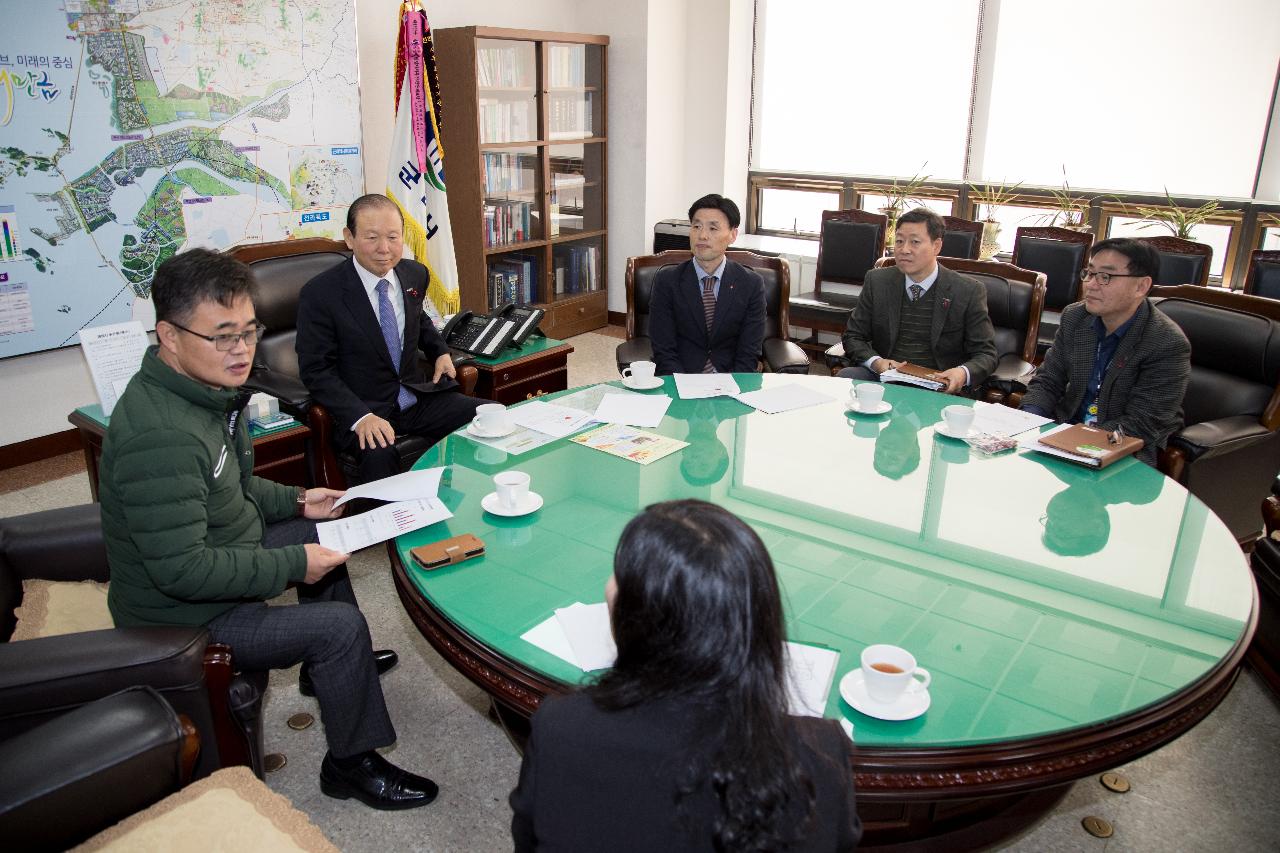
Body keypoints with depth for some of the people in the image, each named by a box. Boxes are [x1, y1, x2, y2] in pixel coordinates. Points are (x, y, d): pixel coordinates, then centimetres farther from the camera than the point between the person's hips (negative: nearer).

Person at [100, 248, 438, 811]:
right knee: (340, 625, -17)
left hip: (215, 557, 10)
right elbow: (182, 570, -33)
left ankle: (329, 668, 37)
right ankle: (351, 764, 6)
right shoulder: (159, 437, -34)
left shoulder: (207, 388, -1)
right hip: (183, 617, -10)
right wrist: (291, 565, -26)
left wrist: (295, 501, 4)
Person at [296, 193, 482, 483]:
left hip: (420, 399, 6)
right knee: (380, 456, -38)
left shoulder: (415, 274, 6)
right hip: (361, 409, -5)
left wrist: (441, 352, 9)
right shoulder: (320, 293, -11)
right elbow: (316, 370, -10)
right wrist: (360, 417, -24)